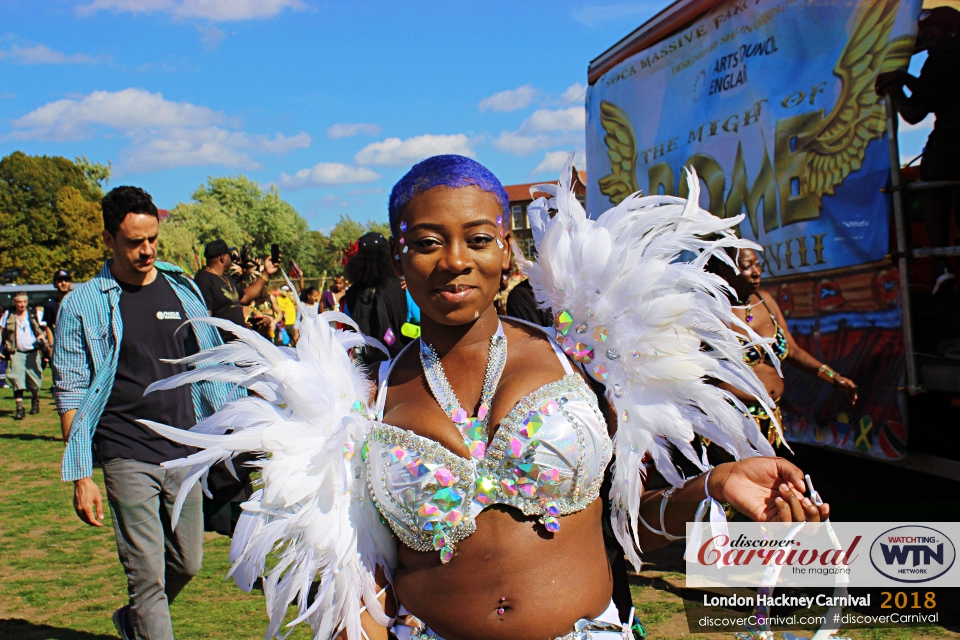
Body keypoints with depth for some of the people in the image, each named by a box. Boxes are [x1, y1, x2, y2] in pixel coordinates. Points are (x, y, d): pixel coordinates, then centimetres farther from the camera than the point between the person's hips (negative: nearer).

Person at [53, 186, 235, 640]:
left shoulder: (182, 290, 7)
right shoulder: (83, 305, -3)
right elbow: (70, 394, -3)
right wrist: (81, 477, -7)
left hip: (184, 452, 4)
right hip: (127, 457, -4)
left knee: (188, 563, 13)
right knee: (147, 575, -4)